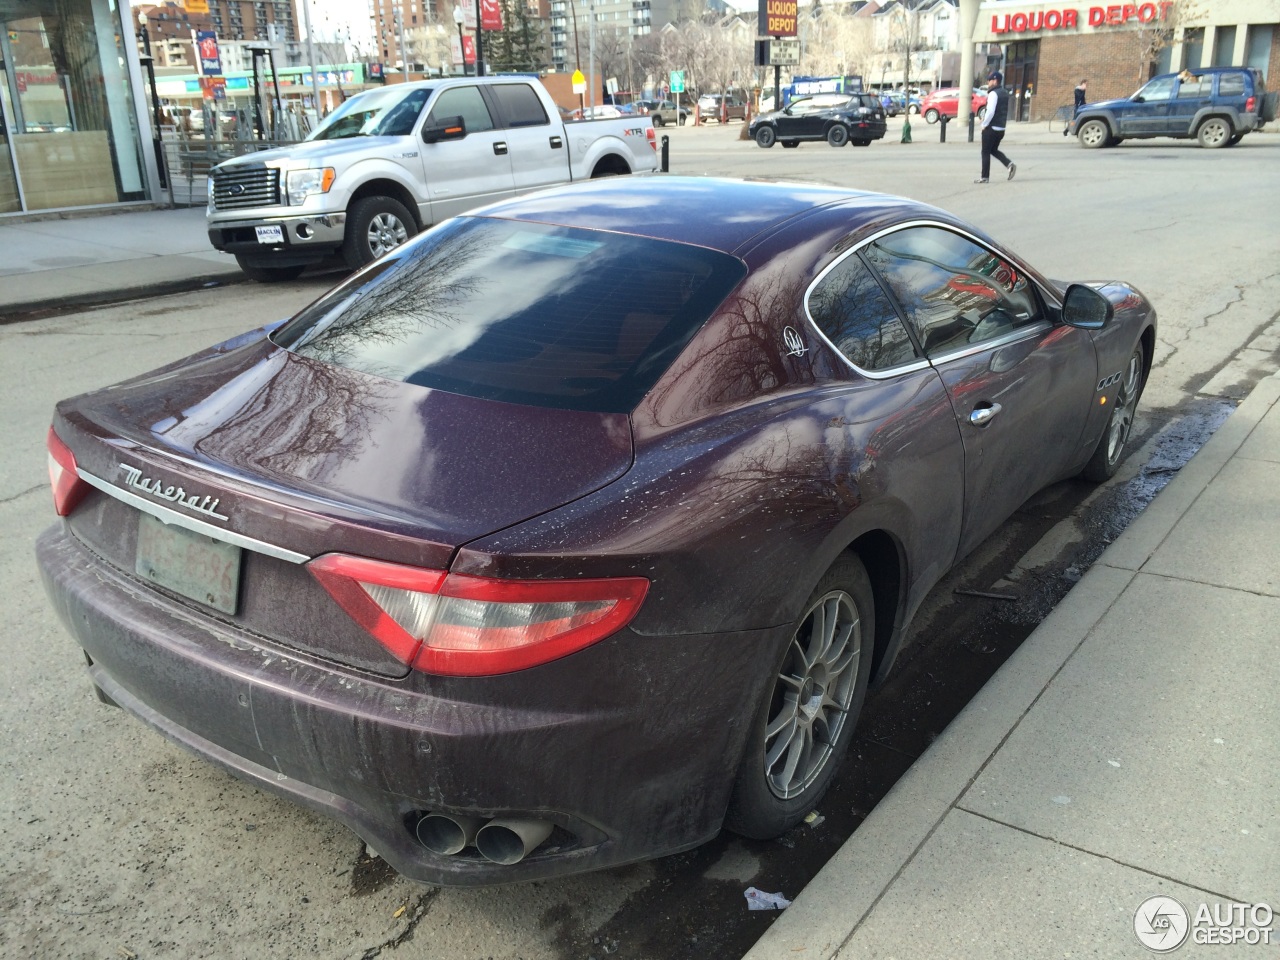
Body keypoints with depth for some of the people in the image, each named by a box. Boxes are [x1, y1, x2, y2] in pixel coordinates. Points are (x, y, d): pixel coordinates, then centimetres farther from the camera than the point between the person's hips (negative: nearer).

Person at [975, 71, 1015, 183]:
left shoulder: (993, 94, -13)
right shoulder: (1005, 94, 15)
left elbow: (991, 111, -23)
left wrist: (984, 124, -11)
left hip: (991, 128, -8)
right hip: (1001, 128, 8)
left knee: (985, 152, 0)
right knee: (994, 150, 19)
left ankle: (984, 177, 2)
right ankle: (1010, 164, -1)